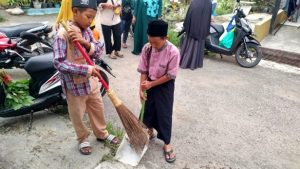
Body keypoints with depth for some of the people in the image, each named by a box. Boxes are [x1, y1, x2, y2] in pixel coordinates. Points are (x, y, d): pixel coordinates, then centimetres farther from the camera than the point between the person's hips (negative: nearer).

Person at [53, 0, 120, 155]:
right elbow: (59, 63, -26)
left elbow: (98, 52, -4)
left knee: (97, 108, 22)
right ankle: (83, 139, 40)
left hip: (91, 80, 6)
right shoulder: (63, 33, -22)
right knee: (78, 115, 15)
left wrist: (85, 42, -23)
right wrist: (86, 69, -30)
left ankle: (102, 134, 44)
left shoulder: (86, 30, -1)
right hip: (75, 84, -6)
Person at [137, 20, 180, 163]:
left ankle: (167, 144, 20)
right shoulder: (147, 48, -13)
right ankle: (150, 130, 45)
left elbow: (170, 76, -18)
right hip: (150, 84, 4)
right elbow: (143, 70, -6)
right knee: (148, 109, 17)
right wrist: (142, 88, -13)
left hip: (165, 86, -3)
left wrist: (151, 84, -17)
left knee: (164, 114, 3)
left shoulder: (173, 52, -24)